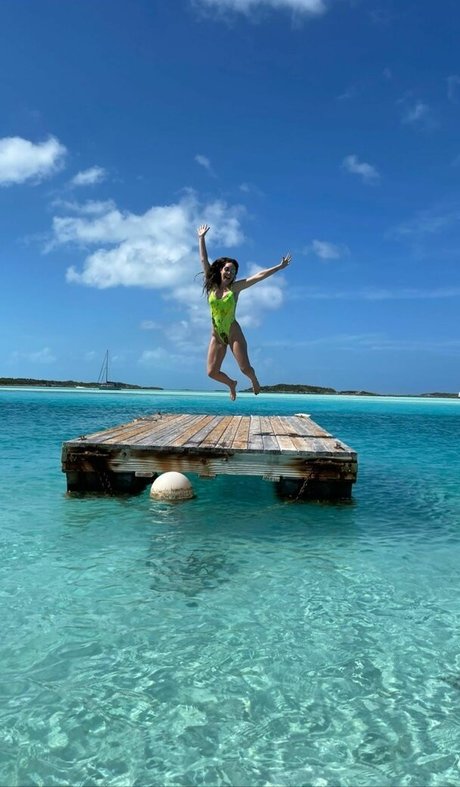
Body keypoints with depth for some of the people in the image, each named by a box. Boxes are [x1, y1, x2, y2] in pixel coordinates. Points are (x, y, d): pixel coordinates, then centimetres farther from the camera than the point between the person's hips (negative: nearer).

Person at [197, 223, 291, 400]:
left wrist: (279, 266, -7)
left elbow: (259, 276, -5)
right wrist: (201, 237, 10)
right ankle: (231, 383, 31)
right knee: (212, 372, -1)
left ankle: (254, 380, 30)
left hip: (233, 332, -2)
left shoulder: (235, 287, -2)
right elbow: (204, 260, 8)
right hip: (216, 335, 3)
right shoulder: (212, 285, 3)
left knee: (245, 368, -8)